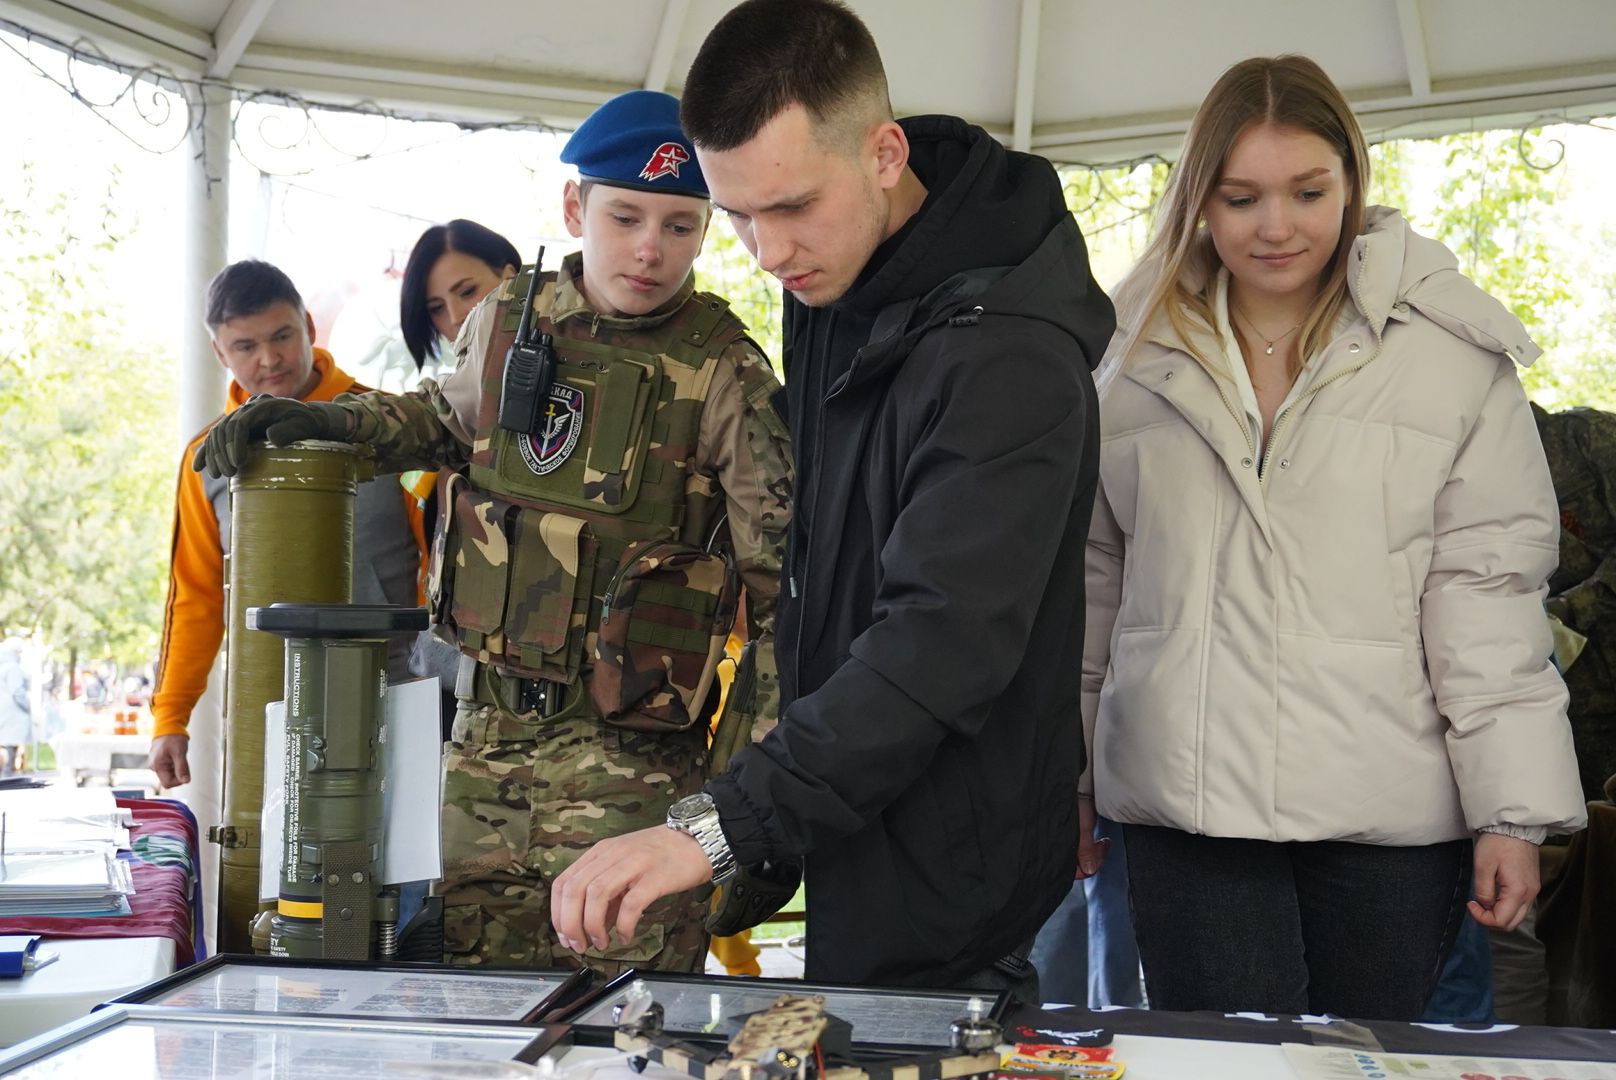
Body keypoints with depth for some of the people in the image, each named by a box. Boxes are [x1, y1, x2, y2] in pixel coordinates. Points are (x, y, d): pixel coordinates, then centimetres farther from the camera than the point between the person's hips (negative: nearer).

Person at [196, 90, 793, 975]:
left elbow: (782, 584, -8)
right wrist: (332, 421, 12)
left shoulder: (725, 377, -8)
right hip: (487, 735, 5)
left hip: (628, 759, -4)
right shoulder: (506, 323, 6)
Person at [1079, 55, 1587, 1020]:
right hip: (1188, 807, 1)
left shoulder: (1447, 352, 1)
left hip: (1390, 819, -1)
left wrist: (1514, 813, -6)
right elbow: (1096, 571, 13)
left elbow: (1487, 587, -2)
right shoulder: (1142, 359, 9)